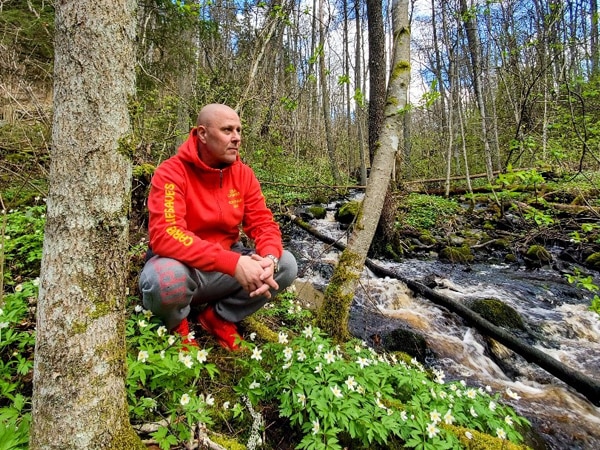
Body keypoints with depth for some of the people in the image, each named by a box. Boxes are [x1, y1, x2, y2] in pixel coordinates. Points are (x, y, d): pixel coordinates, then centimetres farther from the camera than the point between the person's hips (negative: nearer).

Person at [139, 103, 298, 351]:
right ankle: (177, 325, 1)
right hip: (182, 265, -4)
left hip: (228, 267, 5)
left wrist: (269, 259, -29)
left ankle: (218, 317, 6)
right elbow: (164, 235, -31)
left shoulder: (243, 173, -2)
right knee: (166, 278, -39)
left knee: (286, 264, -12)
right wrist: (233, 262, -40)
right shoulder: (171, 173, -18)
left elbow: (263, 223, -5)